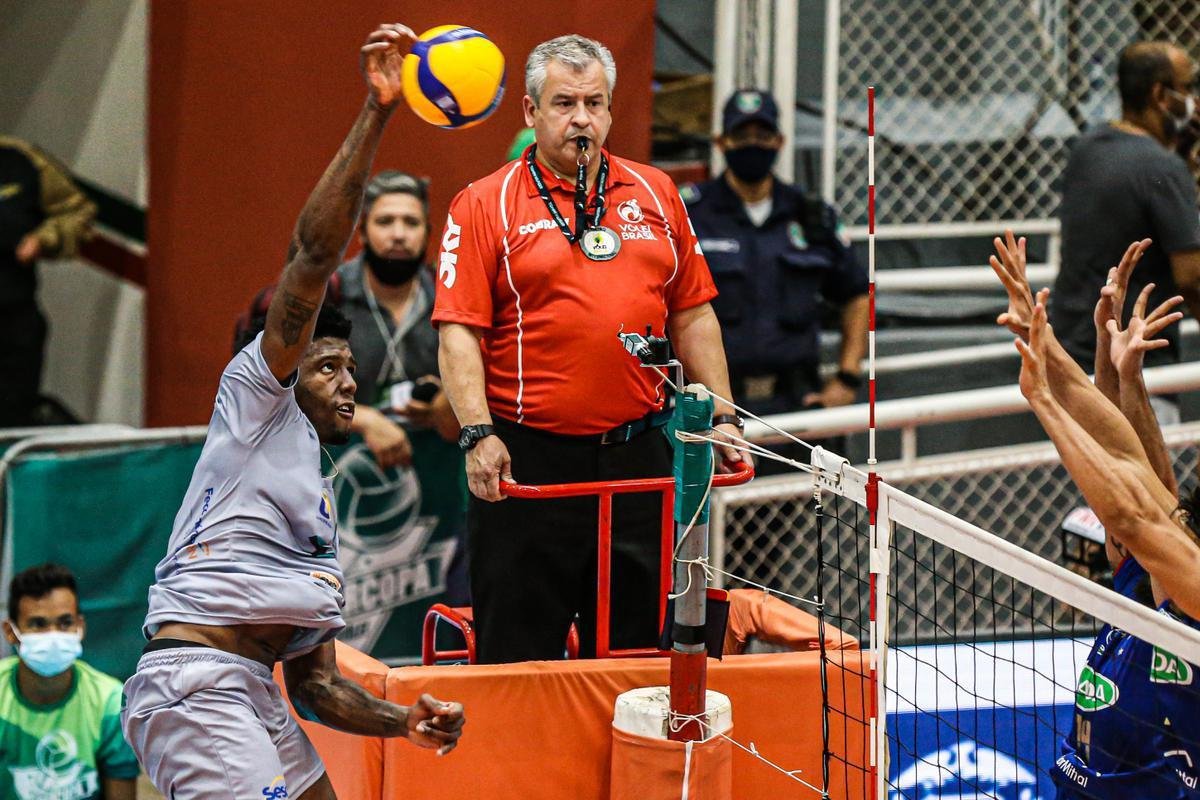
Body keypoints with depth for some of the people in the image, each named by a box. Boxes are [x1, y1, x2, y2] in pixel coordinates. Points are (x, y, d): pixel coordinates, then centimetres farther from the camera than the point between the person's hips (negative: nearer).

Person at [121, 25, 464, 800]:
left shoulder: (323, 512, 30)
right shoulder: (259, 400, 9)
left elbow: (314, 684, 26)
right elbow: (313, 256, -4)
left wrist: (406, 723, 10)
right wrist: (376, 113, -10)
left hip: (255, 700, 9)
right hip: (193, 682, -9)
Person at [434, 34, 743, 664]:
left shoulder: (655, 194, 12)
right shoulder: (485, 205, -1)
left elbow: (692, 315, 16)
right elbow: (459, 330, -6)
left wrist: (721, 418, 9)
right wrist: (478, 434, -18)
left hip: (638, 454, 4)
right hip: (527, 461, -4)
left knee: (634, 649, 9)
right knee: (517, 658, -1)